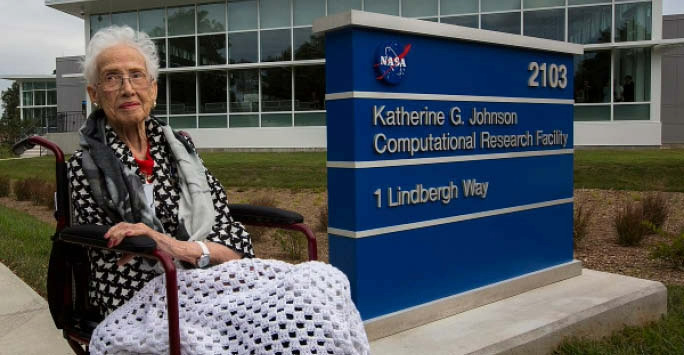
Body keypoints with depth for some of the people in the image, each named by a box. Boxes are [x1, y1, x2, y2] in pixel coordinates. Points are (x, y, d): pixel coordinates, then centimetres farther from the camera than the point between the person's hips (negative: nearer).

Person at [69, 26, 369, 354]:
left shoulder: (178, 147, 12)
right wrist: (201, 252, -12)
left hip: (205, 282, 5)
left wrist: (186, 249, -17)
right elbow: (114, 263, -4)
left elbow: (233, 234, 3)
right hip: (141, 300, -4)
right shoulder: (85, 166, 2)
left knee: (322, 280, -23)